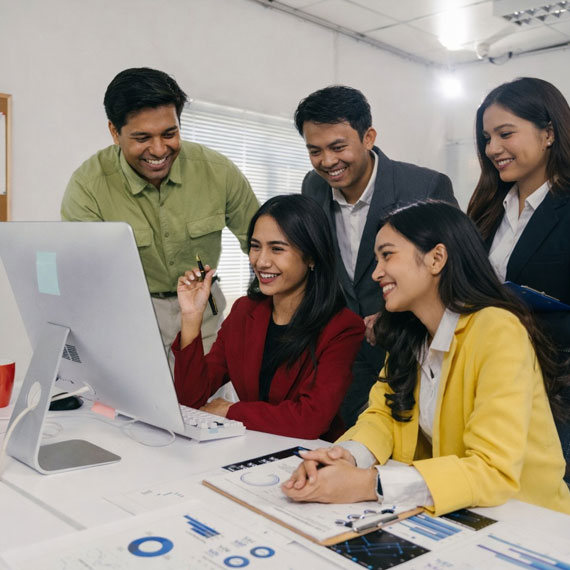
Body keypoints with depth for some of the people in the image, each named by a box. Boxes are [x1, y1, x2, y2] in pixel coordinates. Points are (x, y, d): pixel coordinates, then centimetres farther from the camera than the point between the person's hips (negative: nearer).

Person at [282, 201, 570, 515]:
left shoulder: (498, 332, -21)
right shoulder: (407, 333, 1)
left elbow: (496, 471, -26)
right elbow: (384, 413, 2)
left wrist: (367, 484, -32)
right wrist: (346, 457, -19)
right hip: (445, 513, 5)